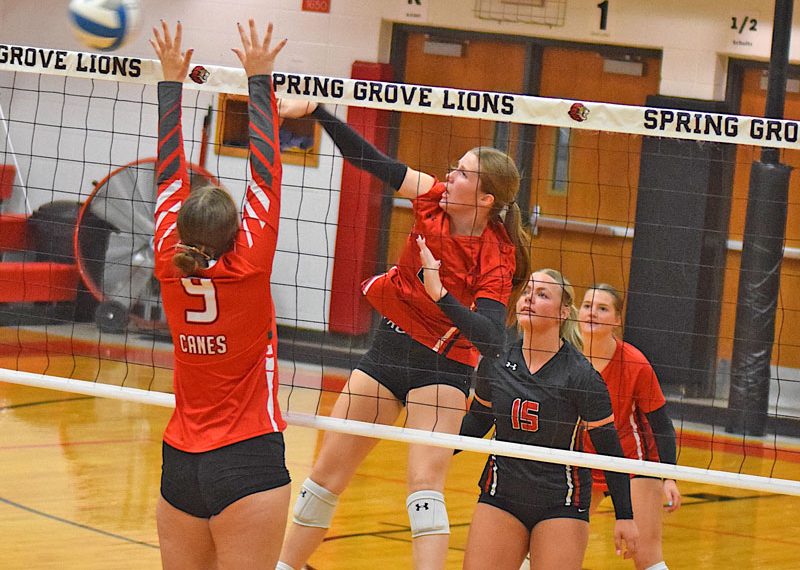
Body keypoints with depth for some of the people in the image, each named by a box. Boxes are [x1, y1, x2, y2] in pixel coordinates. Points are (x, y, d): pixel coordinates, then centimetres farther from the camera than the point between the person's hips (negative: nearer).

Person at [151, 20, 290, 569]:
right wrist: (259, 78, 0)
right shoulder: (249, 266, -11)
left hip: (180, 463, 5)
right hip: (248, 462, -5)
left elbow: (171, 172, 8)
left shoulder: (169, 265, -1)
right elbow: (265, 167, -6)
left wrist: (172, 80, 16)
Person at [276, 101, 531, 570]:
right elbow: (368, 159, -7)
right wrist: (313, 109, -13)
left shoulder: (497, 260, -23)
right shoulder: (434, 199, -10)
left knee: (426, 482, -21)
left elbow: (491, 339, -35)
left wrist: (439, 293, -42)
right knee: (329, 472, 11)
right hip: (389, 347, 6)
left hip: (442, 368, -6)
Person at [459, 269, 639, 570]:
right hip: (500, 496, 4)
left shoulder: (580, 374, -13)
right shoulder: (495, 360, -1)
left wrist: (625, 517, -10)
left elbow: (610, 449, -8)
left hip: (561, 505, -3)